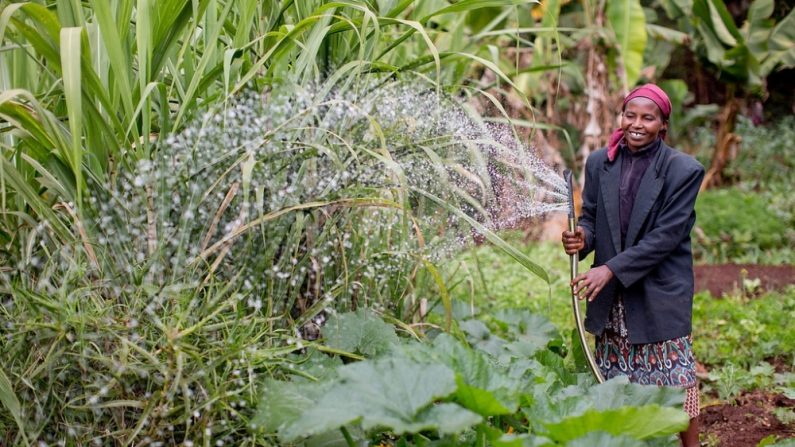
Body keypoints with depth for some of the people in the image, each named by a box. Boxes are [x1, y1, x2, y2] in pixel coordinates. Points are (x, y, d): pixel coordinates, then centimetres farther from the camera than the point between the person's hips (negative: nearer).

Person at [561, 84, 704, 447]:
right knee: (614, 387, 11)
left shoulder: (684, 170, -10)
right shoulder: (600, 163, 3)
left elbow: (666, 235, -15)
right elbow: (590, 216, 10)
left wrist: (611, 269, -20)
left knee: (676, 383, 2)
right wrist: (582, 237, -15)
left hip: (661, 294, -4)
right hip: (610, 295, 4)